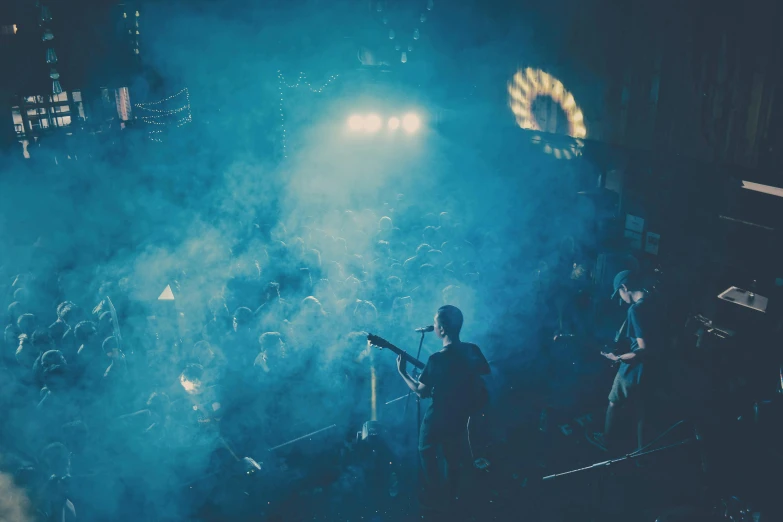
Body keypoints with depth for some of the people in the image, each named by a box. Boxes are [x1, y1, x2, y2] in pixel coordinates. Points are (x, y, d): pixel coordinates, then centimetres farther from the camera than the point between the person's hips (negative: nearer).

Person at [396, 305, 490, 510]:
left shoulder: (437, 359, -28)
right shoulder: (473, 350, -10)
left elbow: (421, 391, -18)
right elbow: (485, 373, 6)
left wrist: (402, 372, -7)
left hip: (438, 419, -6)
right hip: (461, 417, 6)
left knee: (427, 454, 18)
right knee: (453, 457, 25)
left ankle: (436, 498, 22)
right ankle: (450, 495, 38)